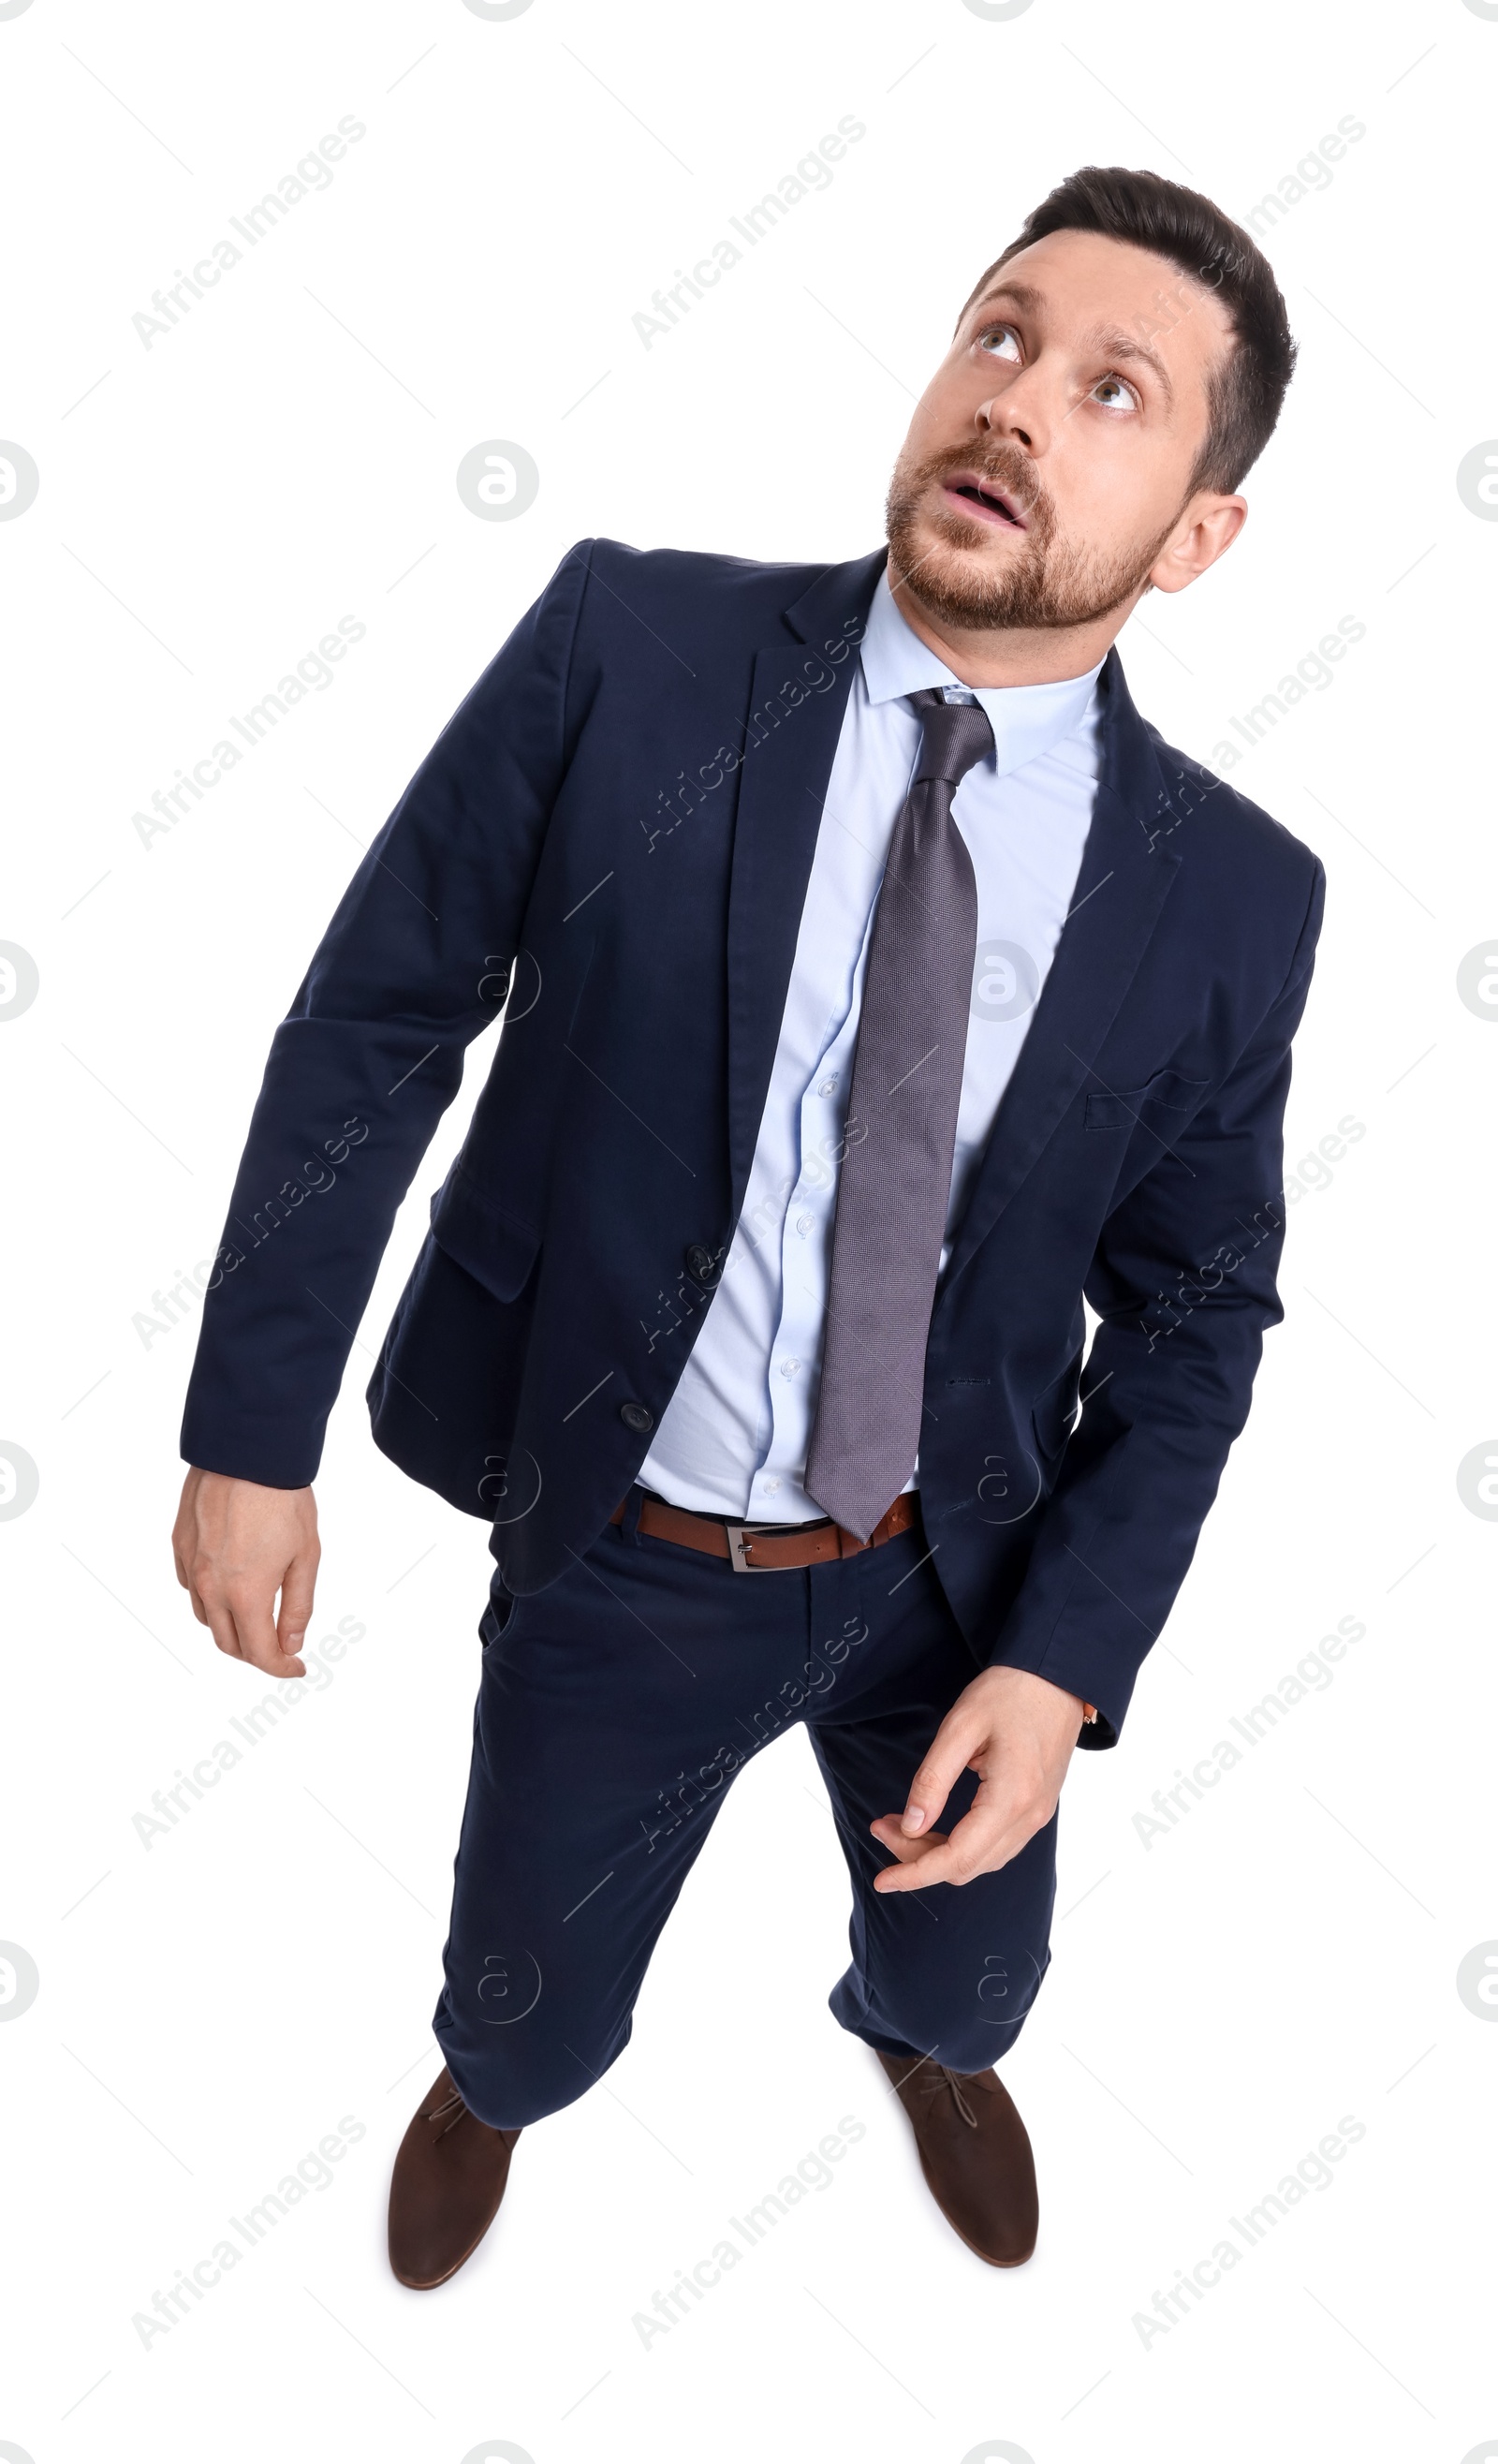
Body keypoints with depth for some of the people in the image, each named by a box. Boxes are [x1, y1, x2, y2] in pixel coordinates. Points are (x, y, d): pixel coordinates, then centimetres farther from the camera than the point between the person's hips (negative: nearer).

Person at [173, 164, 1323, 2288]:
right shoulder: (627, 647, -17)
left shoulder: (1234, 896, -12)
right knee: (535, 2009, 21)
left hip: (950, 1569, 2)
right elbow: (372, 1024, -11)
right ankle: (493, 2088, 63)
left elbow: (1195, 1312, -2)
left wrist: (1066, 1658, -11)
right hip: (613, 1555, -1)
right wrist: (250, 1431, -9)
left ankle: (924, 2042, 68)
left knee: (972, 1966, 27)